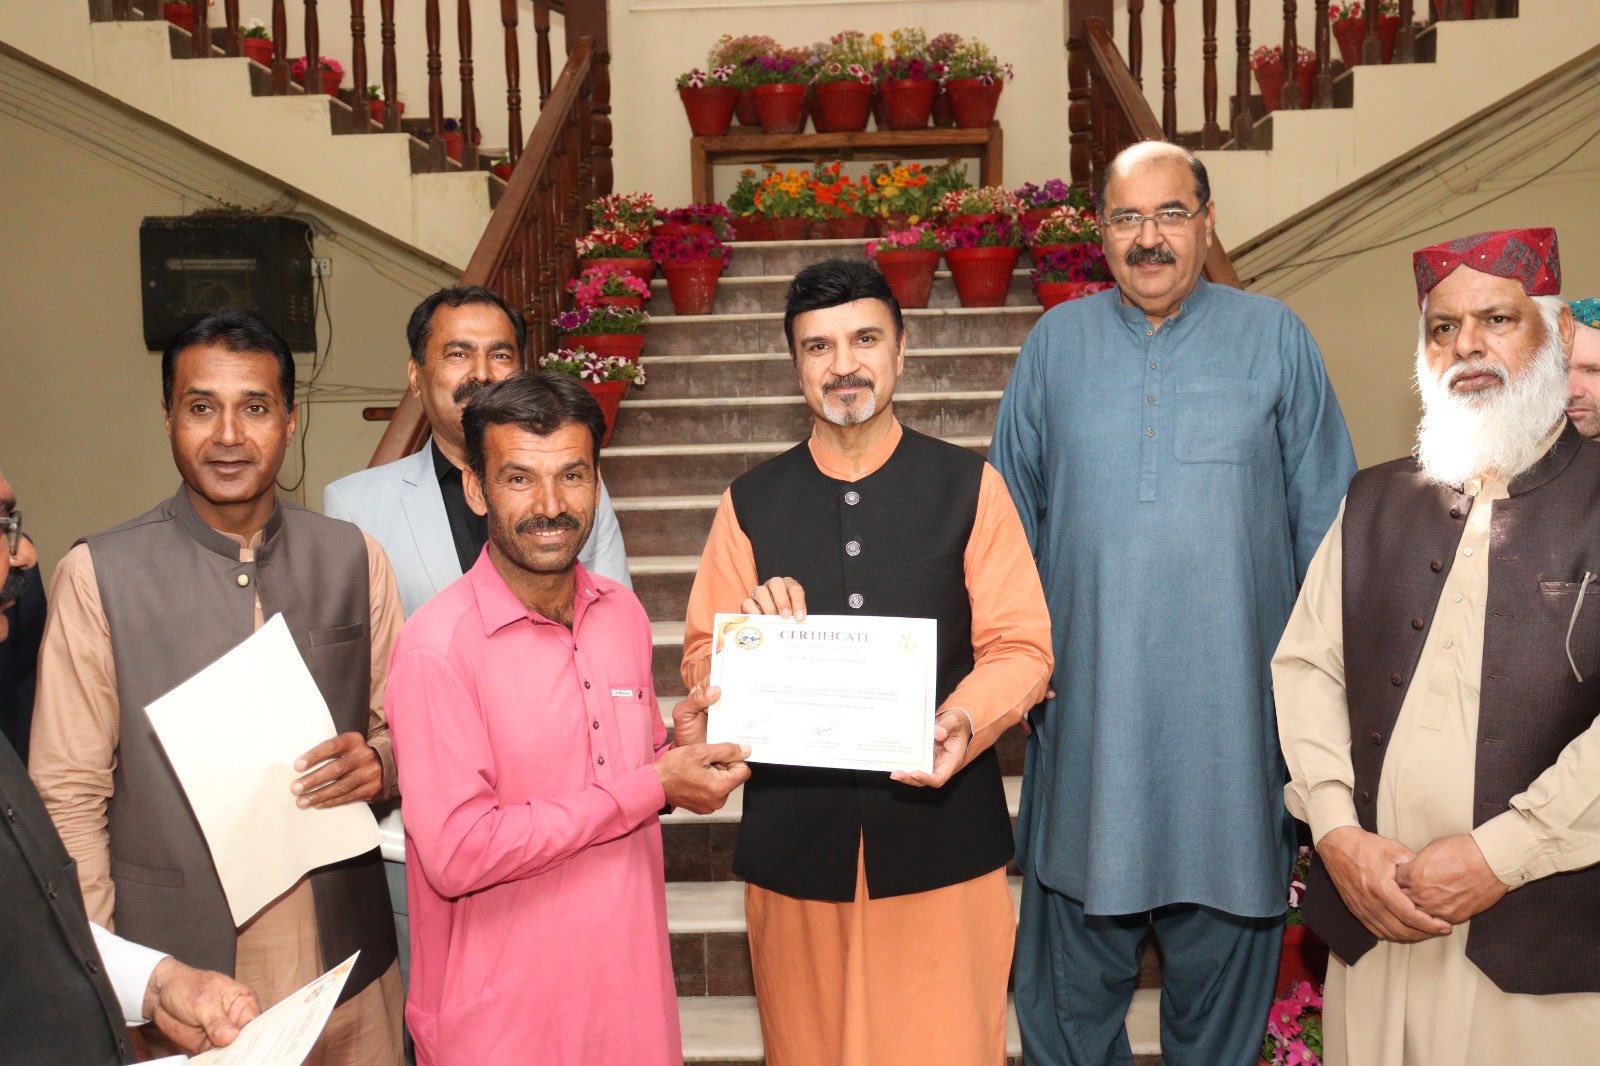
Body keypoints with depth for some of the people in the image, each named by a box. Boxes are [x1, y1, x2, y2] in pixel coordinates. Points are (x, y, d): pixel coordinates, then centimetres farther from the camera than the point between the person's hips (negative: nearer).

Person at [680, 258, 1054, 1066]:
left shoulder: (969, 488, 4)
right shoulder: (750, 504, 8)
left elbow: (1021, 647, 0)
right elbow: (701, 663, 7)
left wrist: (963, 723, -20)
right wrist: (753, 630, -15)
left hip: (940, 833, -1)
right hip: (795, 840, 2)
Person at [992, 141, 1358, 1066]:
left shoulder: (1275, 339, 2)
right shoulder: (1057, 343, 6)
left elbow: (1328, 522, 4)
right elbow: (1010, 517, 11)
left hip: (1233, 703, -1)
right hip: (1088, 702, 1)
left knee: (1222, 938, 13)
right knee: (1076, 953, 12)